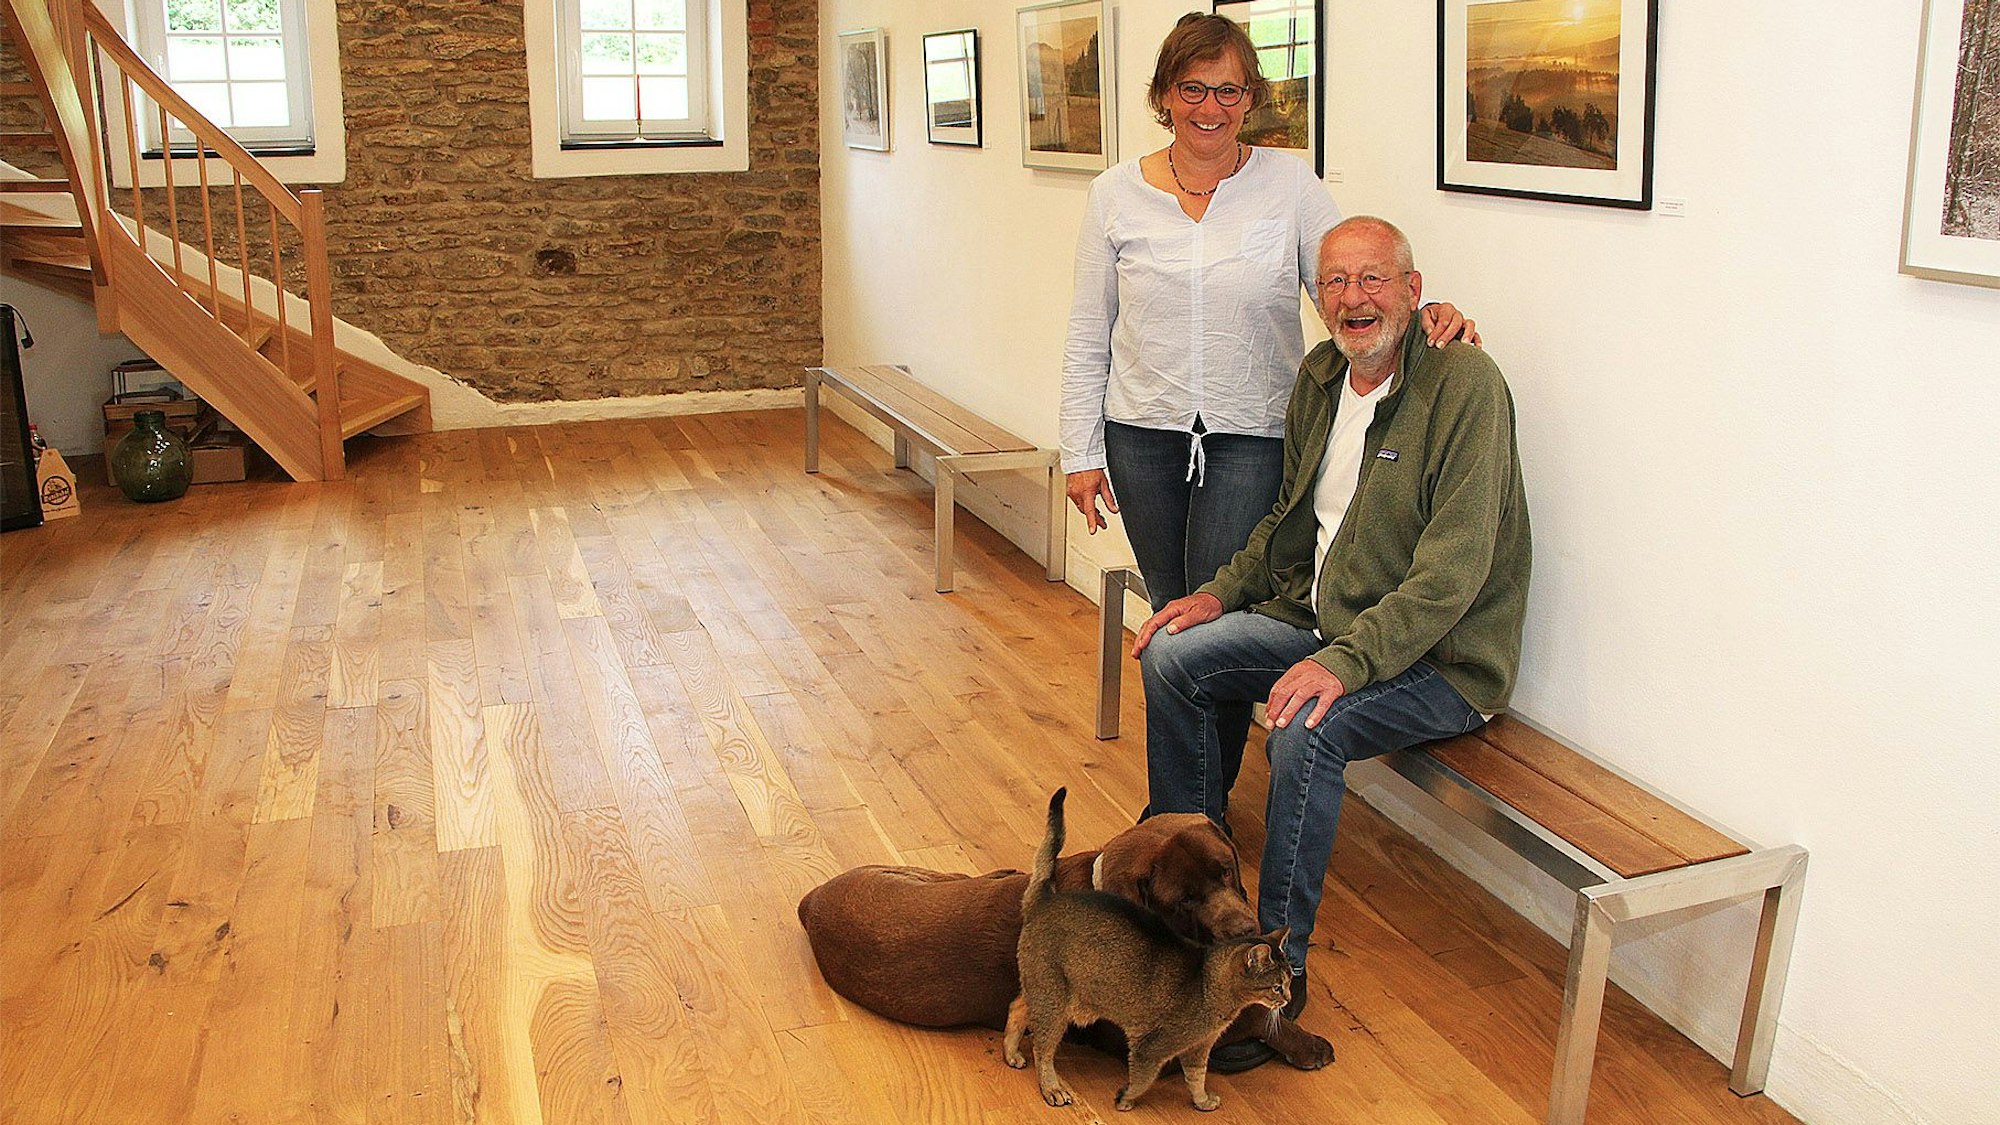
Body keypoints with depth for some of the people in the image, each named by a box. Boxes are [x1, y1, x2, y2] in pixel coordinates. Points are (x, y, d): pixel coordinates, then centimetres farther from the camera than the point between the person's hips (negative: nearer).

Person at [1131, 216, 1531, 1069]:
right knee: (1172, 657, -3)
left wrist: (1344, 662, -34)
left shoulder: (1464, 385, -20)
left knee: (1306, 732, -31)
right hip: (1320, 618, 8)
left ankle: (1278, 968, -15)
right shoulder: (1320, 378, 5)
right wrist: (1223, 591, 5)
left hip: (1437, 661, -8)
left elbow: (1452, 573, -27)